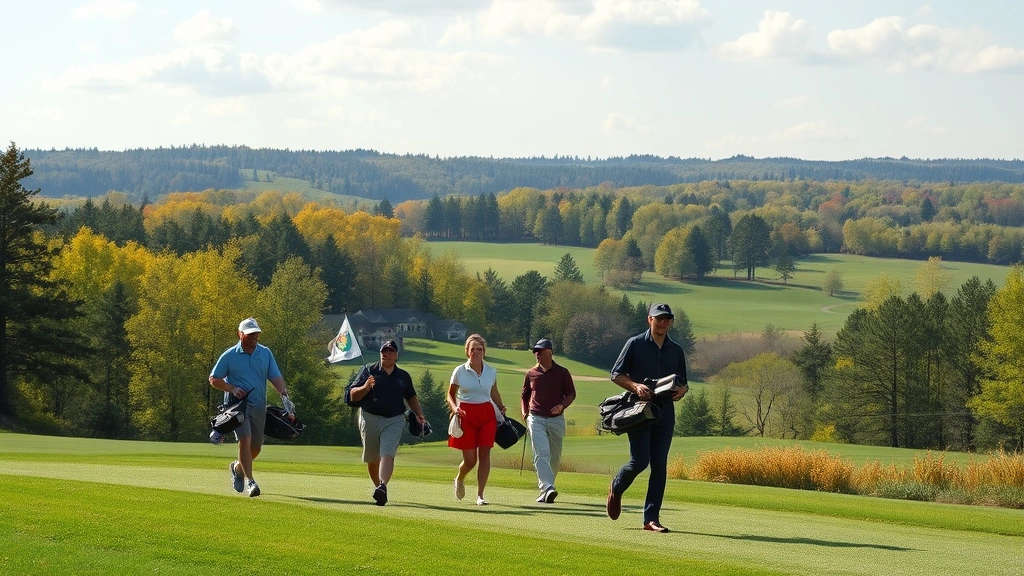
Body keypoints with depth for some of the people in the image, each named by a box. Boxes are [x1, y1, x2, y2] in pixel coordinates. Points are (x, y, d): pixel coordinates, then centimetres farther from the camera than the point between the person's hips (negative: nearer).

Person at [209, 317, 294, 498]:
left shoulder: (266, 353, 8)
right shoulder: (229, 356, -1)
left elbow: (276, 378, 4)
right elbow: (214, 379, 4)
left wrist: (284, 396, -14)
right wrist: (232, 389, -11)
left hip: (259, 406, 4)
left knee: (256, 447, 9)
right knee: (245, 439, -21)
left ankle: (238, 467, 39)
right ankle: (249, 480, -19)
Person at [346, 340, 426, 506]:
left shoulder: (403, 376, 12)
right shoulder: (369, 371, 4)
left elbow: (411, 397, 26)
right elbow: (353, 395, 0)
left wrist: (419, 414, 13)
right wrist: (365, 387, -20)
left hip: (394, 420, 0)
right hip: (370, 418, 0)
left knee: (387, 454, -20)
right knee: (372, 458, 10)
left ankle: (383, 487, -35)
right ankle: (377, 486, 31)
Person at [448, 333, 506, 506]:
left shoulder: (491, 372, 7)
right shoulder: (459, 371, -1)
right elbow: (450, 394, 7)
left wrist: (501, 408, 10)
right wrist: (454, 408, -12)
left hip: (487, 414, 2)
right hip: (466, 415, -2)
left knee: (485, 454, -8)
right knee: (470, 460, -2)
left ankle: (480, 495, -2)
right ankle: (459, 479, 33)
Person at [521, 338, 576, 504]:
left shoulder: (562, 373, 4)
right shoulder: (531, 374, 10)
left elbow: (571, 394, 7)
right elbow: (525, 395, 22)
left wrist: (562, 406, -12)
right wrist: (524, 412, 6)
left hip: (556, 420, 1)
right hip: (536, 419, 0)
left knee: (555, 456, 7)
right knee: (541, 453, -17)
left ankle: (545, 486, 23)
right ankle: (547, 488, -29)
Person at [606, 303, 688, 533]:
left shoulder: (676, 350, 14)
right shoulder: (635, 344, 1)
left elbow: (683, 382, 20)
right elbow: (616, 374, 1)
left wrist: (681, 390, -4)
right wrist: (636, 386, -17)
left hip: (665, 414, 4)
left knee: (660, 466, -2)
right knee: (640, 461, -11)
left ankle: (651, 518, 0)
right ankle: (616, 489, 21)